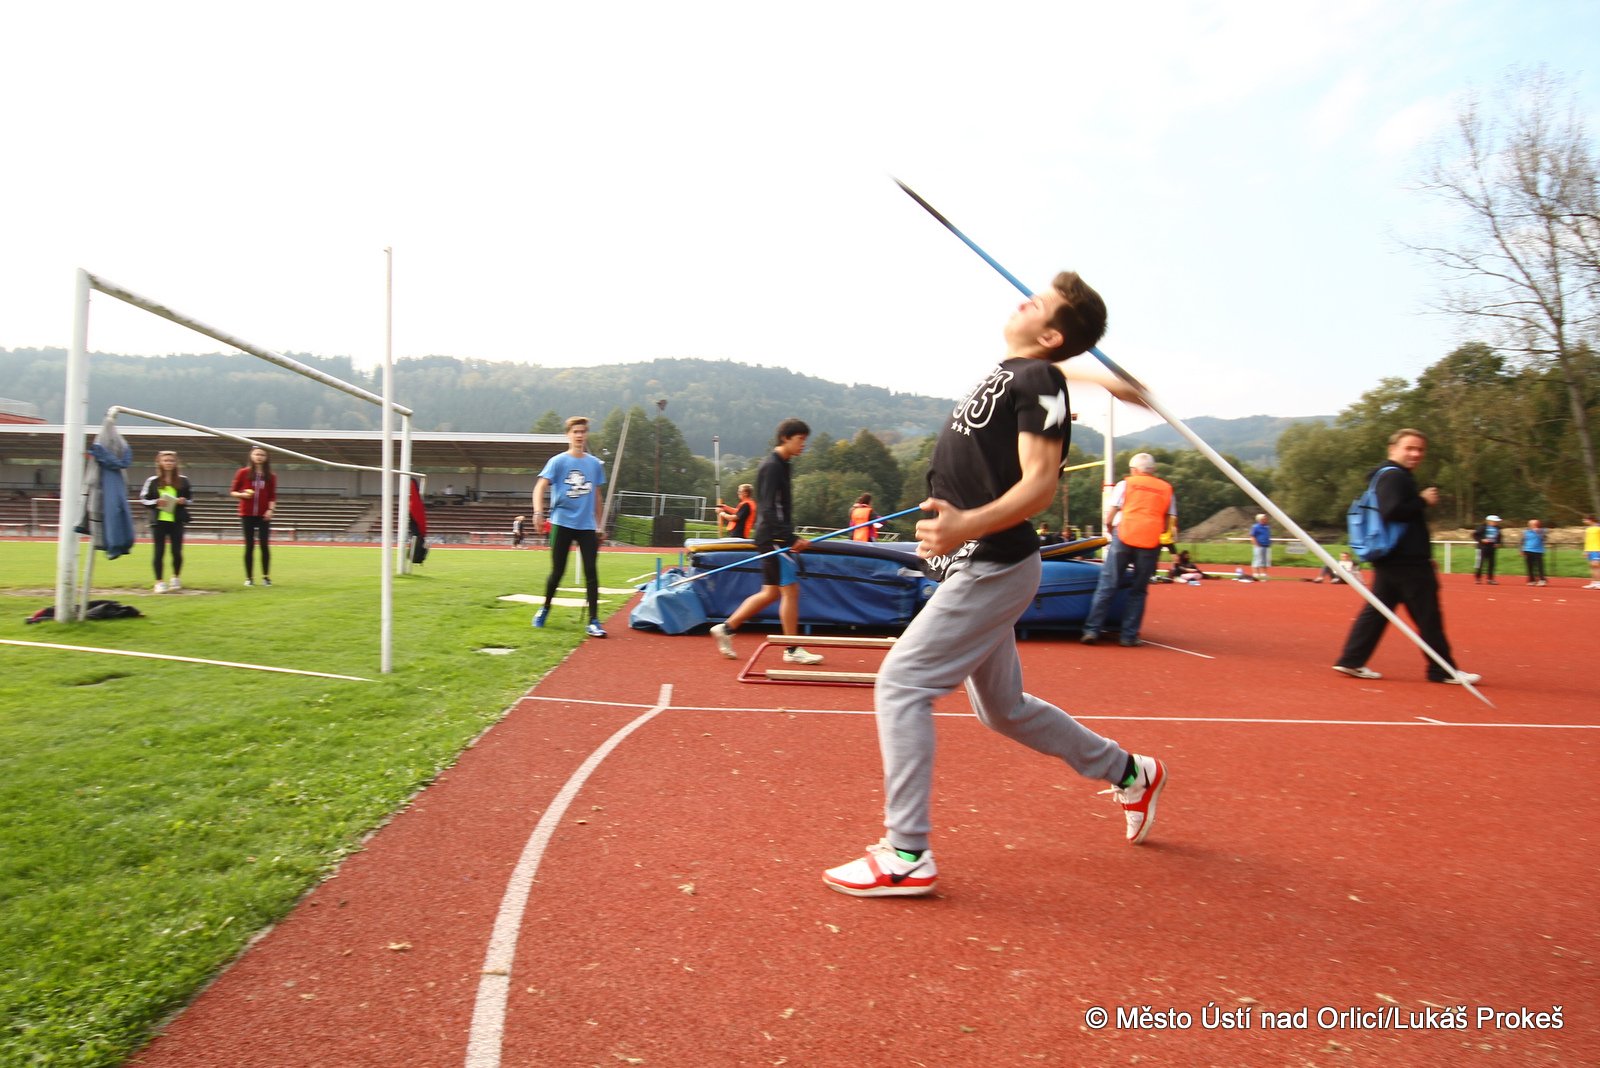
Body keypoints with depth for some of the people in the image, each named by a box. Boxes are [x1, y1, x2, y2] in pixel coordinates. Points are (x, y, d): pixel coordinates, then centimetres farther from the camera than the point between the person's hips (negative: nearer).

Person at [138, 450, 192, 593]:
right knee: (159, 551, 0)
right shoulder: (152, 481, 1)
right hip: (159, 521, -1)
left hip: (177, 521, 1)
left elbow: (190, 497, 13)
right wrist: (156, 503, -15)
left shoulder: (183, 480, 5)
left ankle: (176, 578, 24)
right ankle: (159, 582, 9)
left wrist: (184, 501, -8)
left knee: (177, 551, 2)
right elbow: (143, 499, 3)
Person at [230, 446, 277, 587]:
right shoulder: (243, 473, 2)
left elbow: (272, 496, 5)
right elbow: (232, 492, 6)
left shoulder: (271, 476, 5)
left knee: (265, 545, -3)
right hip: (247, 514, -1)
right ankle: (249, 577, 9)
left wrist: (270, 509, -11)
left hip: (263, 515, 1)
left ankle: (266, 577, 6)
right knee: (249, 545, 1)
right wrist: (242, 494, -14)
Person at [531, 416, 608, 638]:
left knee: (591, 572, -5)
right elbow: (540, 487, -13)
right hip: (562, 524, -2)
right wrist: (538, 512, -29)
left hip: (587, 527, 2)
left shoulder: (595, 464, 9)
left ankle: (593, 621, -2)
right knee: (557, 571, 5)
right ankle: (545, 609, 30)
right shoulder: (558, 461, -2)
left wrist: (600, 526, 16)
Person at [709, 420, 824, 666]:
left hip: (775, 538, 10)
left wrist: (791, 539, 20)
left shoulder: (781, 466, 17)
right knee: (790, 590, -6)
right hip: (774, 537, -10)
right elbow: (769, 510, -21)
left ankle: (726, 628, 19)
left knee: (771, 592, 13)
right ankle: (792, 650, 1)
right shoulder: (772, 467, -14)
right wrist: (790, 539, -24)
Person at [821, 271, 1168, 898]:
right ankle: (1129, 773, 39)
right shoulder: (1008, 373, 12)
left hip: (993, 568, -10)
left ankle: (906, 858, -6)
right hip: (977, 565, 10)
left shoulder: (1038, 380, -12)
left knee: (900, 684, -12)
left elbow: (1040, 483, -24)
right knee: (1002, 708, 19)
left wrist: (969, 525, -37)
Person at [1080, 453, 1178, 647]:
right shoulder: (1167, 489, 15)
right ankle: (1129, 636, 8)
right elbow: (1170, 524, 8)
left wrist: (1112, 532, 21)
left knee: (1107, 586, 2)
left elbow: (1109, 519, 3)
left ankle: (1092, 630, -1)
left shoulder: (1125, 484, 9)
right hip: (1150, 543, 2)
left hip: (1124, 537, -1)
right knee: (1138, 591, 10)